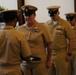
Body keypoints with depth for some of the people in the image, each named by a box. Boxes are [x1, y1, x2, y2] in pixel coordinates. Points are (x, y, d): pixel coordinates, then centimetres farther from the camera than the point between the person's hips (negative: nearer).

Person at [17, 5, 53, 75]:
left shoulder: (43, 28, -4)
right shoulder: (20, 29, 2)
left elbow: (49, 46, 1)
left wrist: (49, 60, 1)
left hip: (39, 63, -2)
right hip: (24, 63, 3)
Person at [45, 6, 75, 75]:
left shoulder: (65, 24, -7)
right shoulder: (46, 24, 5)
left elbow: (71, 40, -6)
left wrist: (69, 54, -7)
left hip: (61, 54, -4)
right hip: (48, 53, 4)